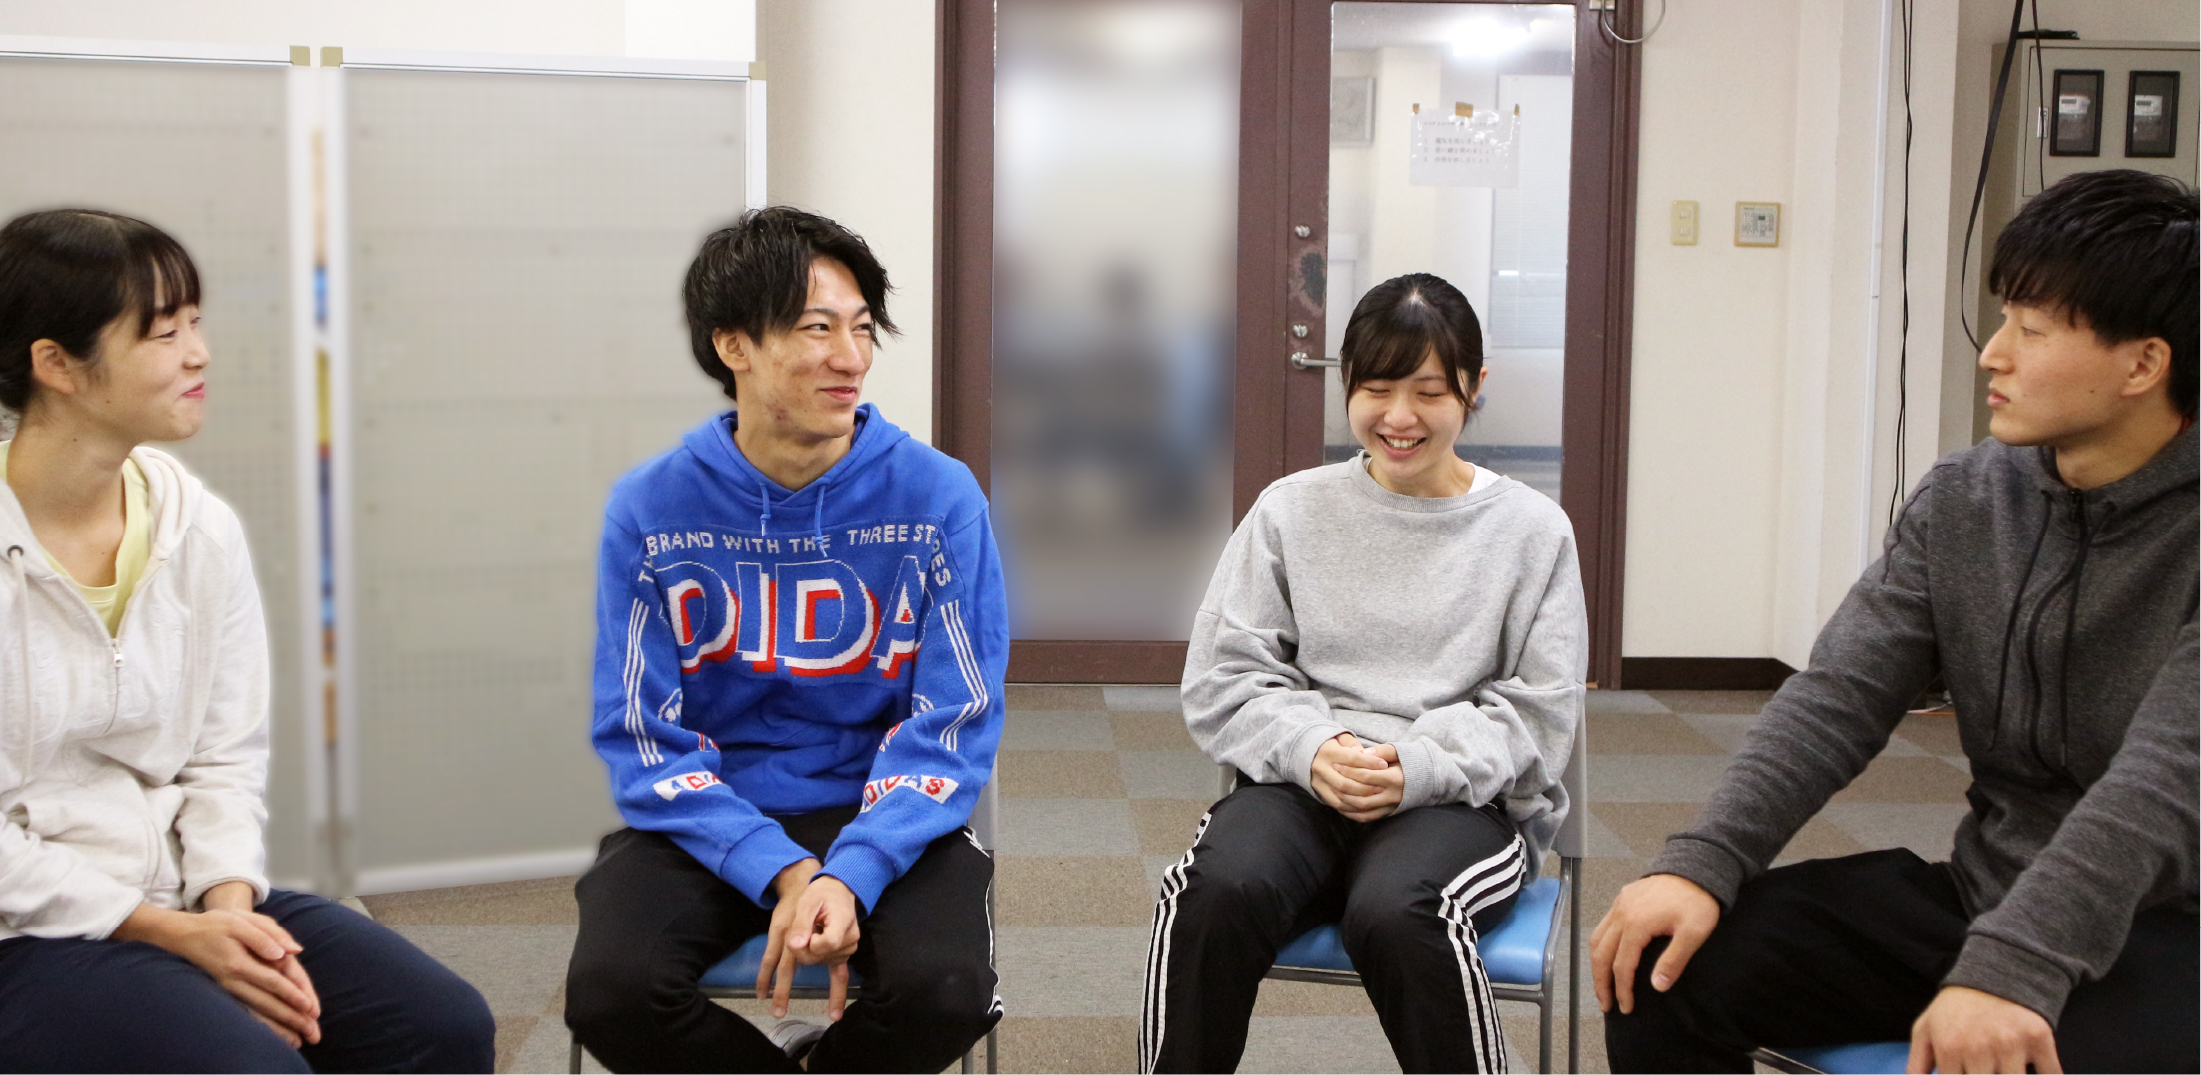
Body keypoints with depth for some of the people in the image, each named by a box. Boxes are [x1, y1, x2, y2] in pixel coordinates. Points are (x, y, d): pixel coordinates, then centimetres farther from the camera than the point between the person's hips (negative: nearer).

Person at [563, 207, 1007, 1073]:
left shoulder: (938, 497, -6)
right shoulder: (650, 509, -4)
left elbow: (955, 724, -7)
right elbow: (643, 739, -5)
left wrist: (851, 875, -23)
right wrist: (782, 872, -20)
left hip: (881, 817, 0)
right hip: (707, 825, 1)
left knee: (945, 994, -27)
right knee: (610, 998, -26)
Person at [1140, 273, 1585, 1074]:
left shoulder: (1531, 529, 7)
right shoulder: (1290, 511, 10)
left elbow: (1538, 713, 2)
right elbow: (1219, 682, 6)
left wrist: (1421, 765, -16)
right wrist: (1312, 750, -14)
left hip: (1465, 799, -1)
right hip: (1300, 783, 1)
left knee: (1394, 911, -36)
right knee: (1217, 891, -32)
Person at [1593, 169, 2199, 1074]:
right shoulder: (1960, 501, 4)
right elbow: (1838, 699, -3)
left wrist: (2014, 966, -37)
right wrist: (1704, 860, -18)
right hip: (1981, 894, 5)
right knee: (1662, 966, -11)